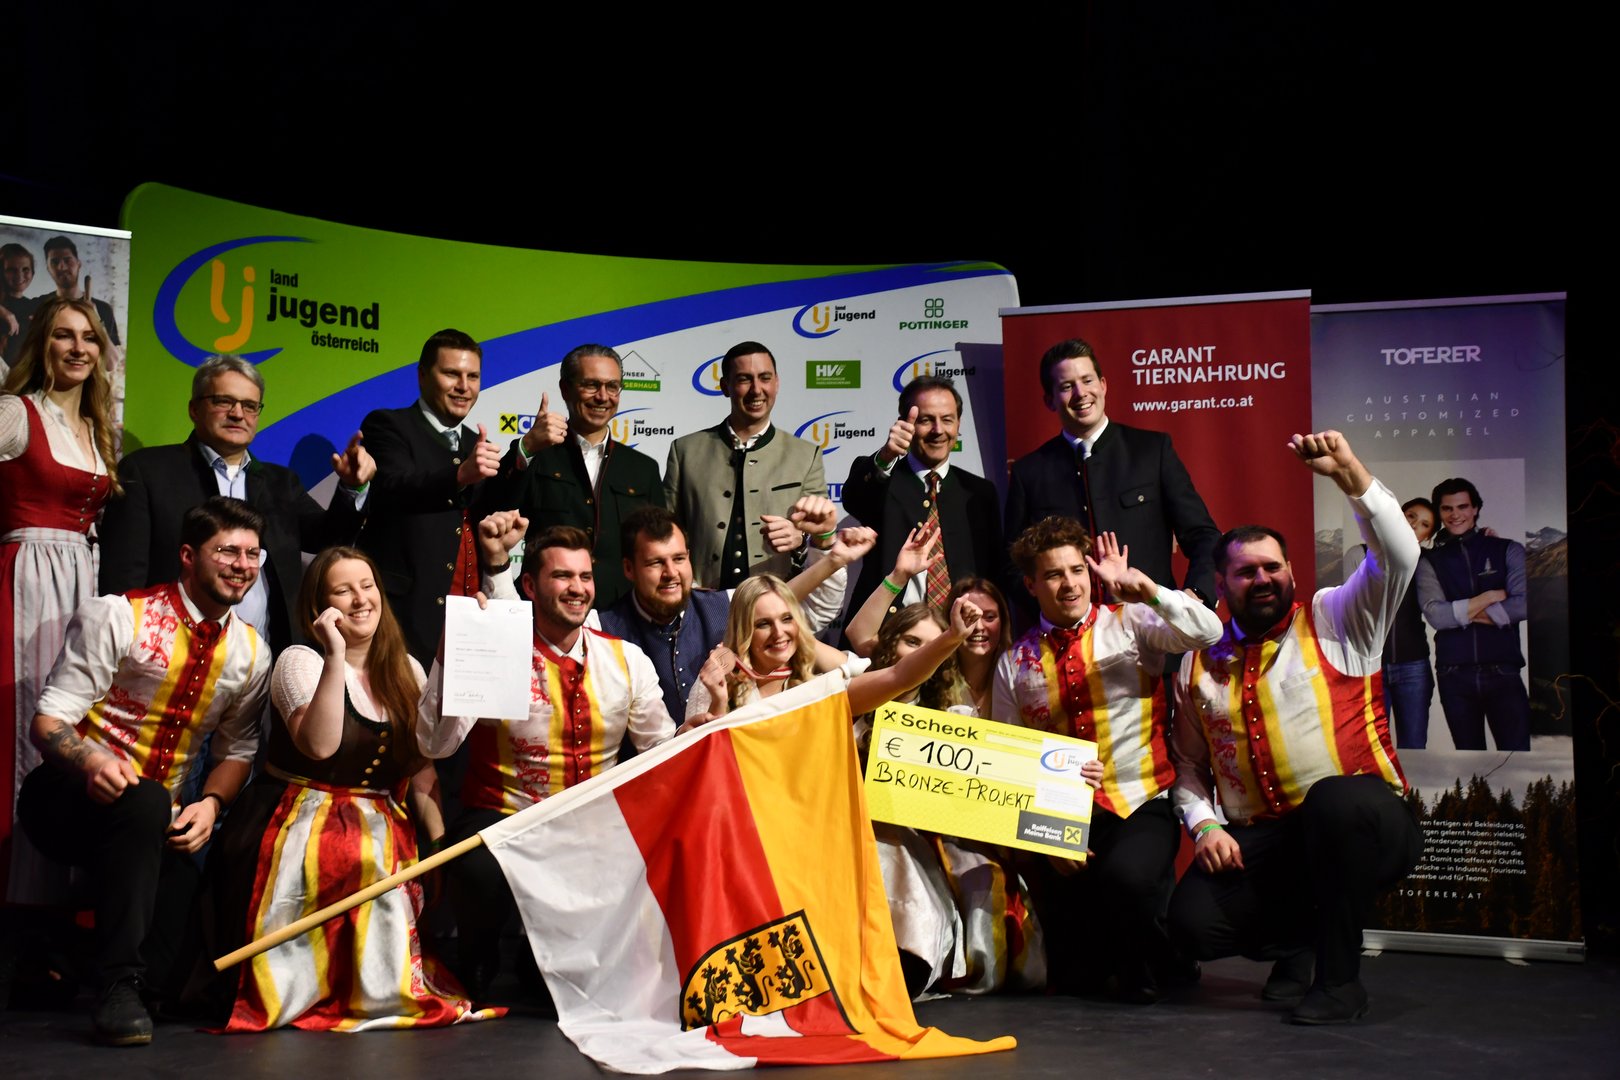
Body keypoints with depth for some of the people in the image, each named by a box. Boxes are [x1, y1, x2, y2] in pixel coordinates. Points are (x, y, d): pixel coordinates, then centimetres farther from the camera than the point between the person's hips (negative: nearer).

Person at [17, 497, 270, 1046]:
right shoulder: (118, 617, -10)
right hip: (74, 794, -4)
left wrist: (210, 803, -13)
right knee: (145, 801, -37)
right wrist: (91, 760, -34)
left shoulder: (250, 653, 5)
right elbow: (48, 721, -12)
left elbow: (237, 749, 9)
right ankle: (118, 986, -31)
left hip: (158, 823, 5)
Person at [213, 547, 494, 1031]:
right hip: (302, 822, -5)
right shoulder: (301, 661, -4)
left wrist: (440, 840, -1)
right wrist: (336, 657, -23)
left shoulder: (406, 671, 13)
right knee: (359, 861, -34)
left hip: (382, 823, 5)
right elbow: (320, 746, -23)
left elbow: (421, 768, 12)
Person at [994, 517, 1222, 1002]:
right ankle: (1110, 953, 34)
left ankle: (1148, 970, -3)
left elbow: (1206, 633, -17)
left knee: (1125, 877, -36)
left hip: (1140, 808, -2)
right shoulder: (1016, 662, 7)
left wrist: (1145, 589, -27)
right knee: (1071, 975, -4)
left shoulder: (1131, 624, 1)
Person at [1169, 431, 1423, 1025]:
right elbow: (1190, 764, 18)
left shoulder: (1334, 621, 3)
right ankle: (1294, 941, 15)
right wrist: (1204, 824, -1)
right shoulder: (1201, 664, 14)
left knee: (1336, 801, -40)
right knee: (1192, 919, -22)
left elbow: (1398, 556, -12)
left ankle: (1340, 977, -20)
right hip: (1254, 844, 4)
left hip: (1358, 826, -3)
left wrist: (1350, 474, -22)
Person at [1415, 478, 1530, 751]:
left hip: (1503, 672, -1)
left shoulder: (1509, 551, 7)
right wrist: (1490, 597, -7)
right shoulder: (1430, 562, 9)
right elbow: (1435, 615, -6)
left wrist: (1463, 613, -6)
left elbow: (1523, 605, -7)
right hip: (1454, 676, 1)